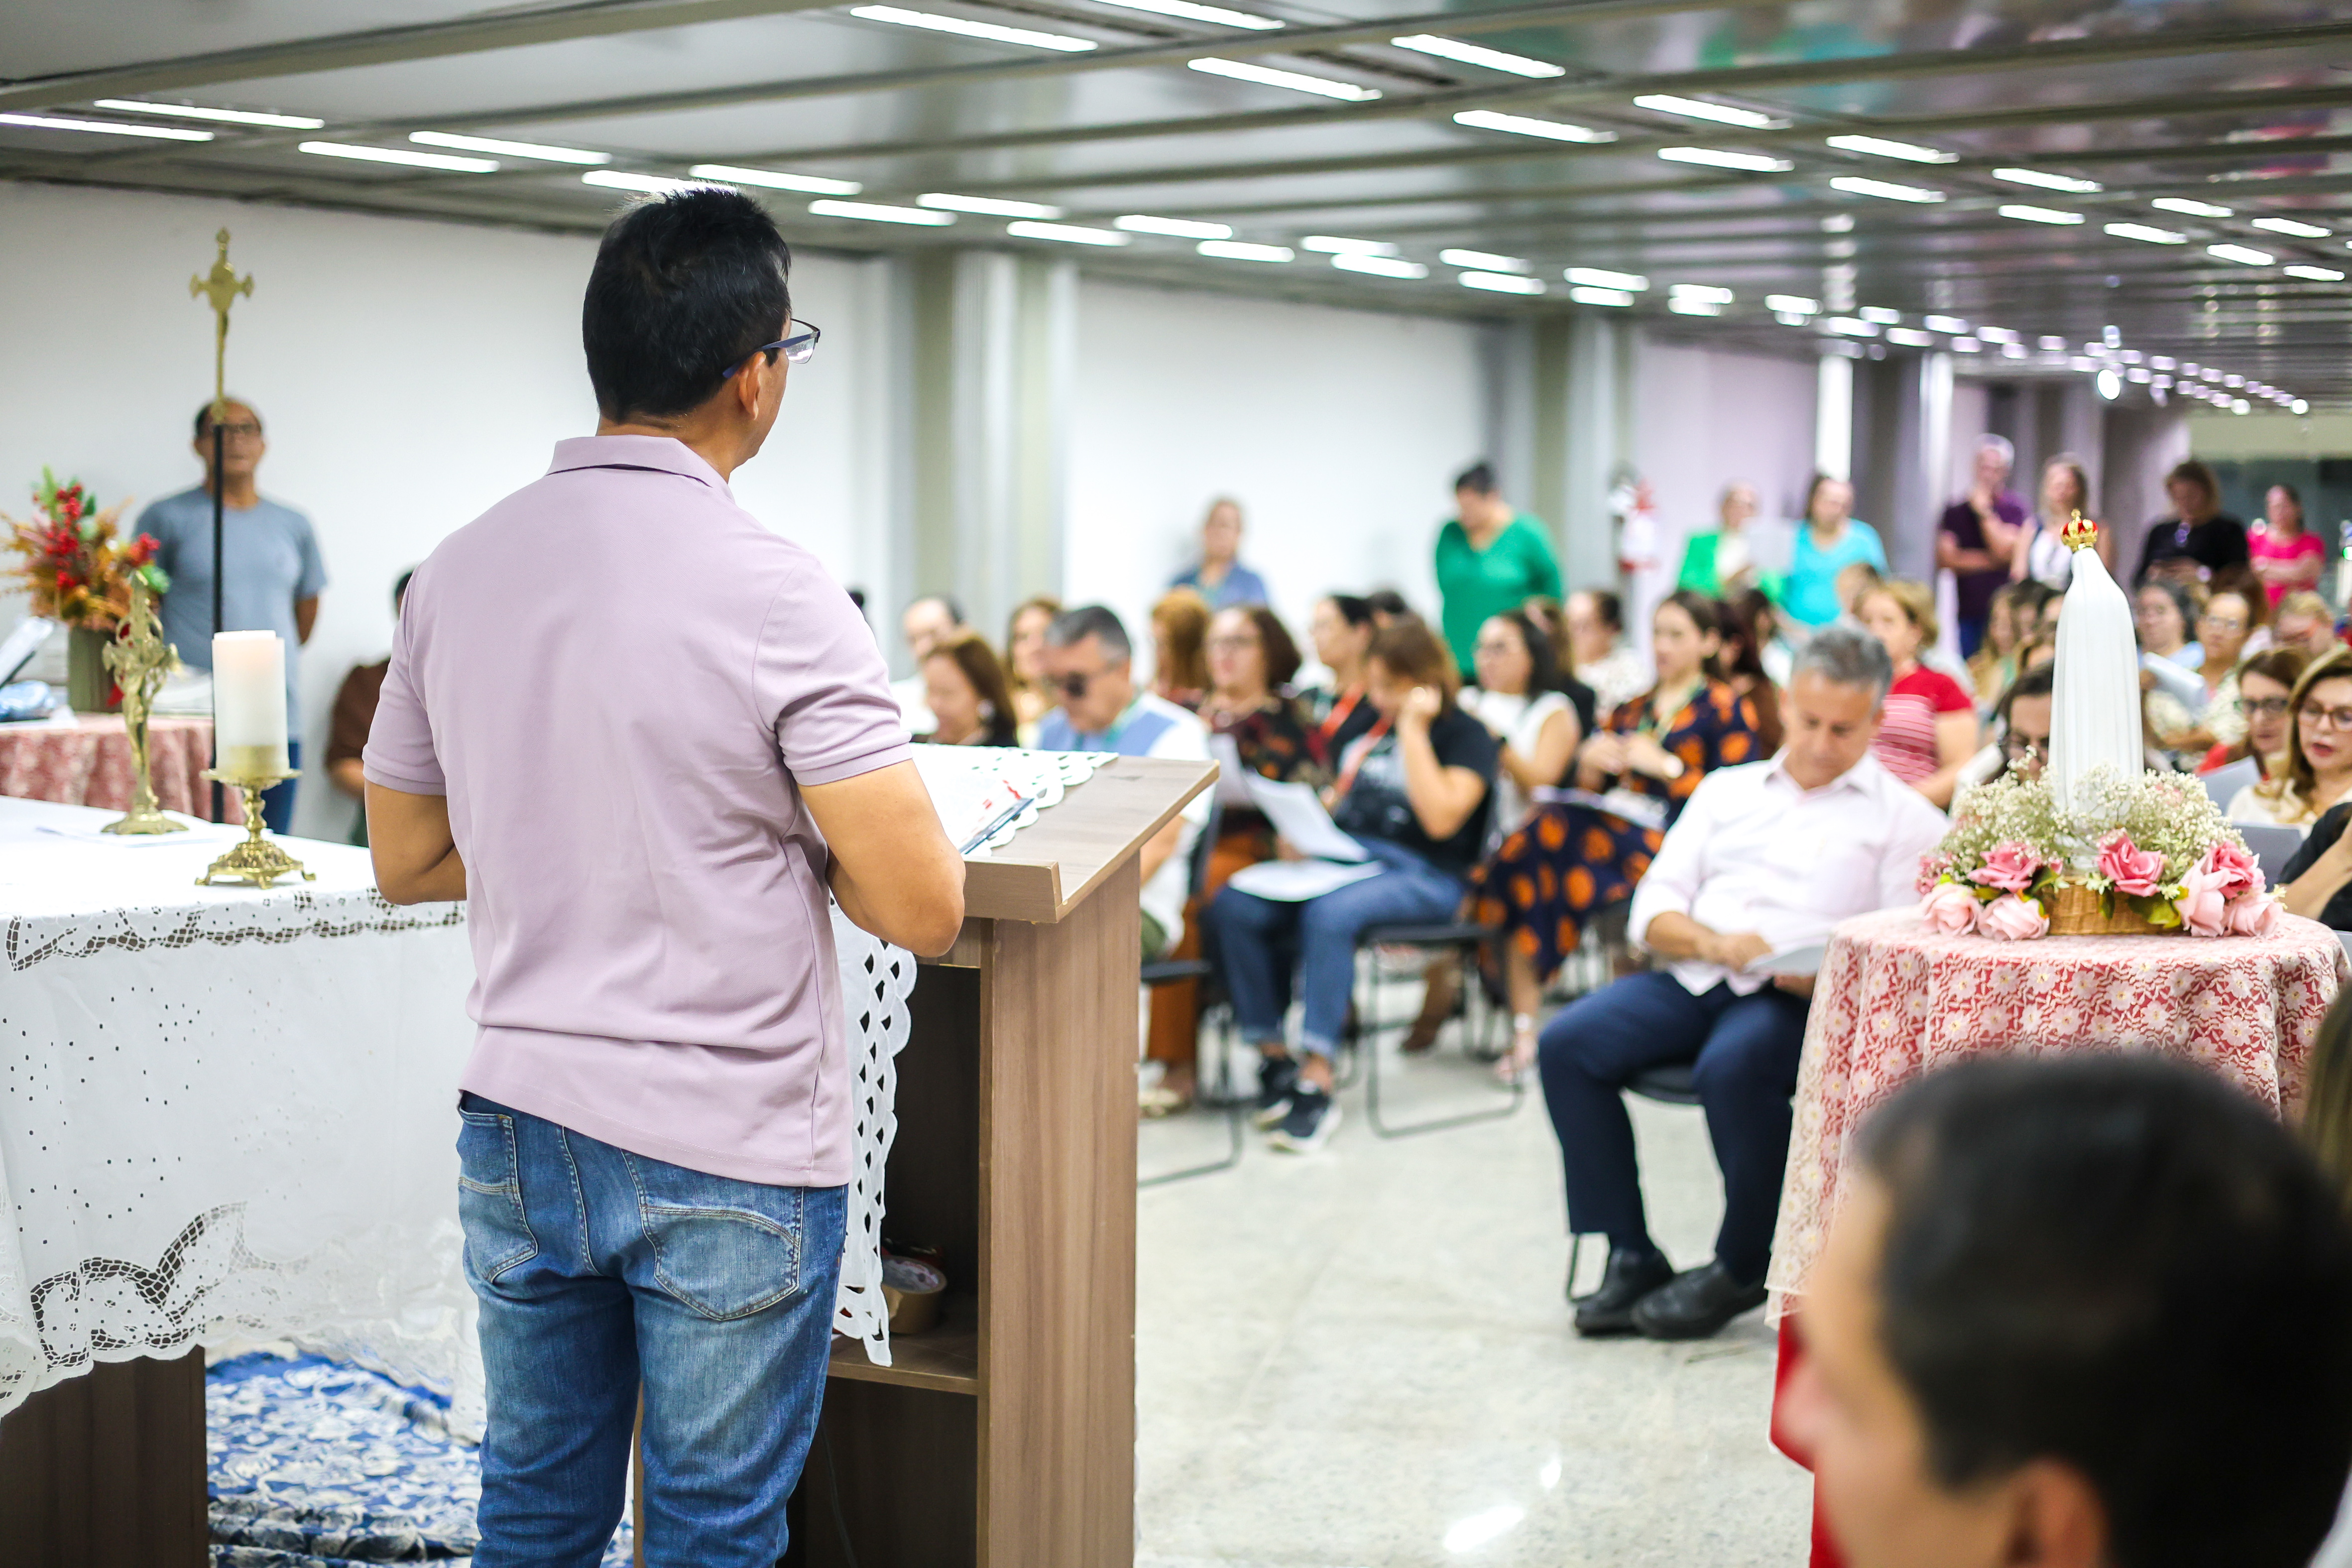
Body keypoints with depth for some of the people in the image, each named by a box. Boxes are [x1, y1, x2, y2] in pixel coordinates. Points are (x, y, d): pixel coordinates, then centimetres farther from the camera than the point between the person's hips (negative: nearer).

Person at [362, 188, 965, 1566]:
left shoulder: (460, 571, 1)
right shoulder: (774, 596, -18)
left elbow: (406, 861, 11)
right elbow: (924, 908, -18)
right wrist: (800, 842, 1)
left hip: (519, 1135, 6)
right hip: (730, 1164, -5)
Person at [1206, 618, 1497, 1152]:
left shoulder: (1467, 736, -1)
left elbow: (1440, 818, -17)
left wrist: (1413, 729, -13)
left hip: (1421, 875, -7)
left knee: (1329, 913, -38)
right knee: (1233, 905, -19)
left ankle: (1317, 1082, -35)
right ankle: (1273, 1055, -14)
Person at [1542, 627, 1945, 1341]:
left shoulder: (1905, 817, 10)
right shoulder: (1727, 789, 23)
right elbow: (1652, 910, 14)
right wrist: (1712, 942, -8)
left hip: (1804, 1000, -4)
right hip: (1693, 980, 5)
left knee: (1733, 1067, -37)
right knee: (1568, 1043, -21)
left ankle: (1742, 1268, -13)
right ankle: (1632, 1258, -14)